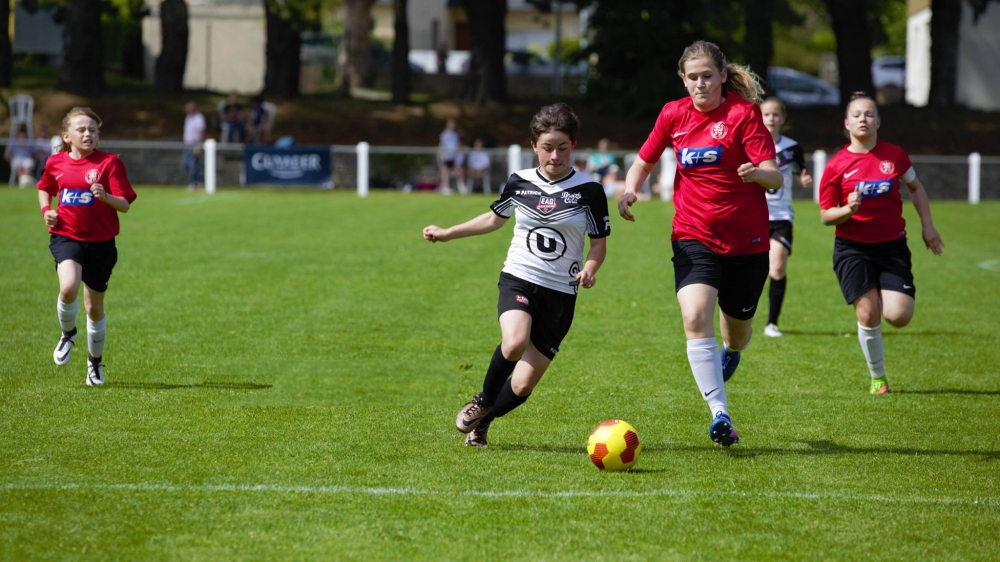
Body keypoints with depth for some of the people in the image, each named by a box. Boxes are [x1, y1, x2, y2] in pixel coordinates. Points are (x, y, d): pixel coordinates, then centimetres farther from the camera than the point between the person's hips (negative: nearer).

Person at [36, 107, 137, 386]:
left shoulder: (109, 162, -7)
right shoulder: (56, 163, 3)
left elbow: (125, 205, -10)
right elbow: (44, 189, 24)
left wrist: (105, 196, -29)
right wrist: (46, 210, 4)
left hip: (100, 241, 0)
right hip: (66, 236, 1)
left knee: (94, 306, 9)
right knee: (68, 287, -28)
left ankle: (96, 361, 32)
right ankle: (68, 333, 4)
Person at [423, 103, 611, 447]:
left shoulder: (588, 190, -3)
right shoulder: (519, 183, 3)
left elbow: (599, 244, 4)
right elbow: (495, 218, 23)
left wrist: (589, 268, -18)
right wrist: (448, 233, 25)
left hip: (560, 293, 0)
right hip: (518, 279, 1)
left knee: (522, 385, -3)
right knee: (514, 344, -32)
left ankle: (482, 422, 28)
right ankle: (483, 401, -2)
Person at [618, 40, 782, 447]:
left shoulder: (744, 113, -9)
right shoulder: (673, 115, 2)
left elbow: (775, 179, -15)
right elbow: (644, 162, 16)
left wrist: (758, 173, -39)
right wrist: (629, 191, -5)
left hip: (745, 239, -1)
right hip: (693, 236, 1)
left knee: (737, 327, 14)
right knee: (695, 317, -22)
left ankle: (731, 353, 54)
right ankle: (720, 414, -25)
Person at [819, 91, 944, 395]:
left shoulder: (894, 155, 0)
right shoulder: (837, 165, -5)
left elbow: (915, 188, 17)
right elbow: (825, 215, -1)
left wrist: (927, 226, 11)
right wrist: (848, 209, -21)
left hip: (892, 245, 1)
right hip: (852, 248, -1)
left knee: (898, 315, -13)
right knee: (868, 314, -10)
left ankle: (886, 293, 26)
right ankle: (877, 377, 12)